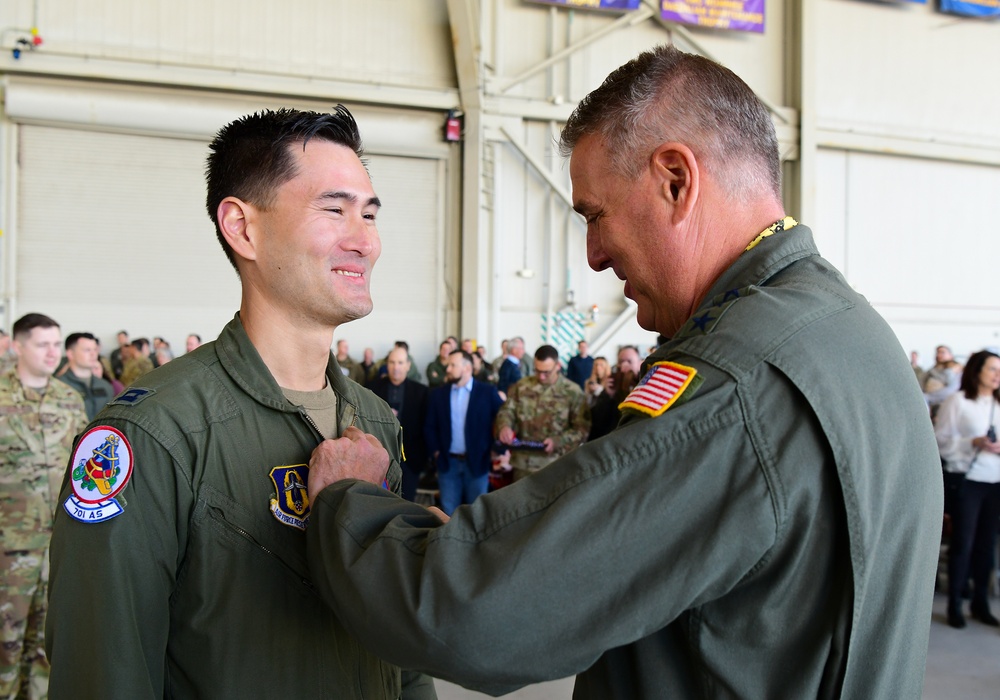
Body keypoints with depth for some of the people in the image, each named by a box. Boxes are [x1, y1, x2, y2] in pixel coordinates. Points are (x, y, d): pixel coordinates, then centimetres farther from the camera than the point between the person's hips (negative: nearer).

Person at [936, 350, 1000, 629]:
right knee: (963, 543, 0)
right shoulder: (957, 401, -6)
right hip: (967, 480, -5)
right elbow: (941, 440, -9)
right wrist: (974, 442, -19)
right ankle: (954, 605, 11)